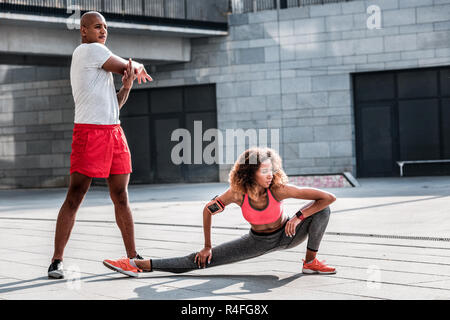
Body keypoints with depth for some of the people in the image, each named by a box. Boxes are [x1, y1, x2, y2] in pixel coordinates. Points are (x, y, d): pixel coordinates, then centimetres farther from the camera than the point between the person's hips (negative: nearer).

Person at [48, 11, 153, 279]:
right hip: (90, 133, -9)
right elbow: (127, 67, -3)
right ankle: (57, 260, -3)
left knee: (121, 197, 9)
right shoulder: (90, 50, -3)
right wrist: (138, 68, 18)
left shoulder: (98, 61, 23)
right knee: (75, 197, -7)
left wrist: (127, 86, 3)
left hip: (114, 133, 9)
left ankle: (132, 255, 14)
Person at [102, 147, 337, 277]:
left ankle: (311, 262, -6)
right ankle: (138, 265, -8)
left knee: (322, 210, -24)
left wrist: (299, 217, -34)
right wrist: (207, 247, -4)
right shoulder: (237, 194, -27)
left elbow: (328, 198, -29)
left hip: (286, 236, 0)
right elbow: (208, 210, -8)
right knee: (202, 260, -9)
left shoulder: (278, 189, -32)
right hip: (258, 240, 0)